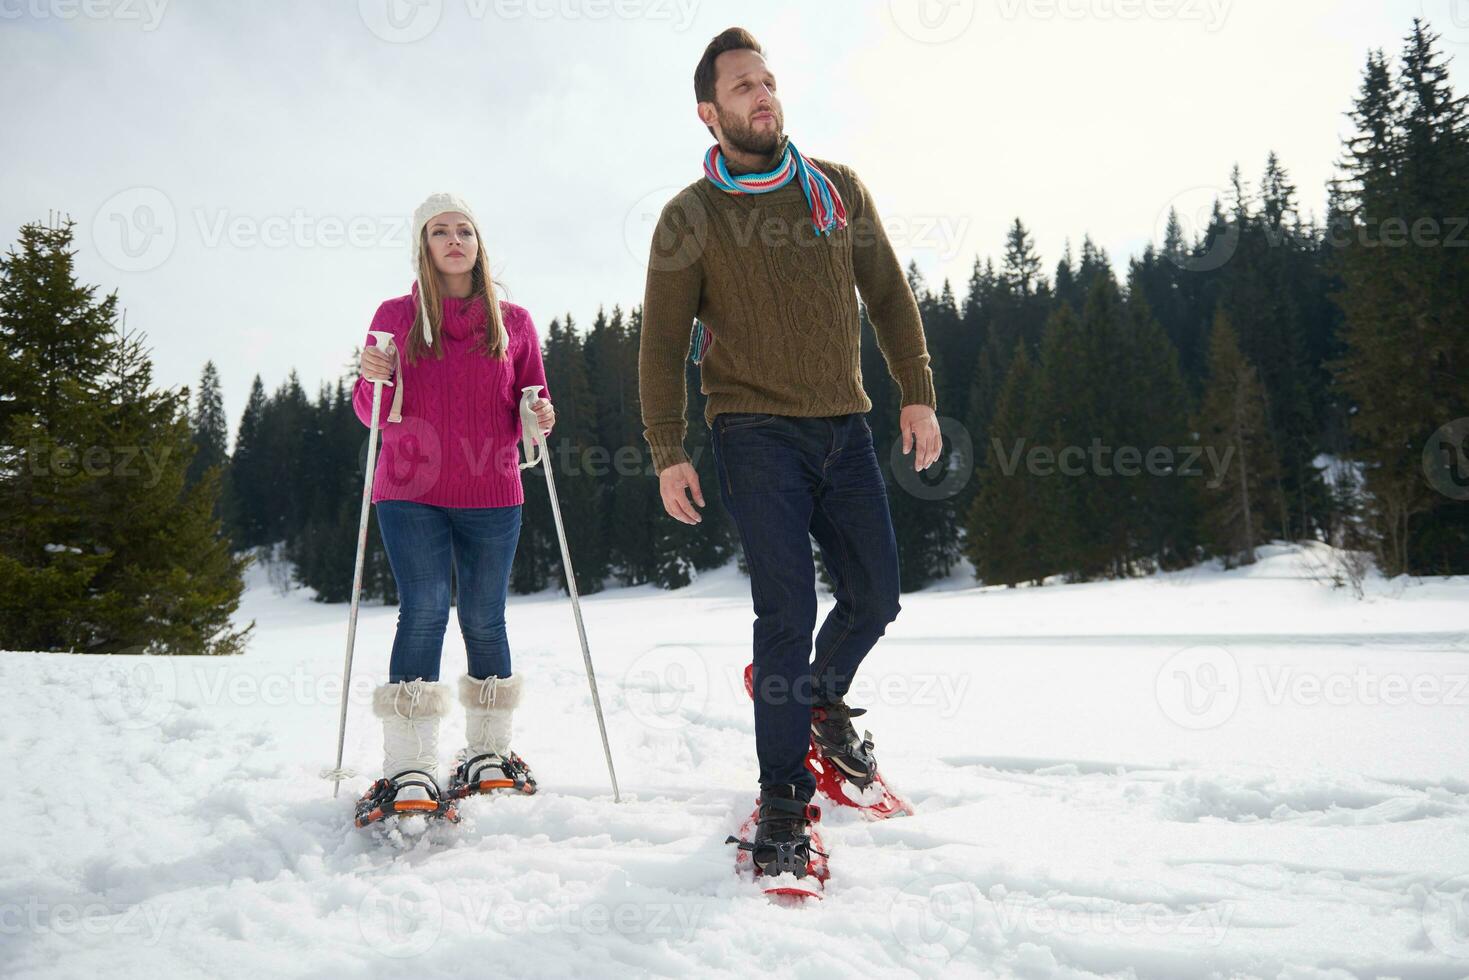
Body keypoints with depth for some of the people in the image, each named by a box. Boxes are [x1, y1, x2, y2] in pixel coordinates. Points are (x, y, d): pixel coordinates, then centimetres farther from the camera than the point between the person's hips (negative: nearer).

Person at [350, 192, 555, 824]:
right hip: (410, 493, -1)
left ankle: (488, 753, 19)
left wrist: (541, 418, -8)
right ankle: (408, 769, -10)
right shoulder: (396, 316, 7)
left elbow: (530, 407, 14)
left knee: (484, 619, 5)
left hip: (491, 495, 1)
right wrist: (374, 379, -13)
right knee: (425, 609, -13)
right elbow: (373, 415, 7)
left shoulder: (512, 321, 10)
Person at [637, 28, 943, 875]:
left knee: (875, 597, 7)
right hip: (757, 430, -4)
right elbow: (663, 343, 1)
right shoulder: (690, 217, 0)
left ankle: (821, 699, 37)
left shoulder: (839, 189, 9)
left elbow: (889, 296, 14)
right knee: (788, 607, -11)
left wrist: (918, 393, 5)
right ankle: (783, 792, 3)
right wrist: (668, 452, -7)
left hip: (845, 427, 4)